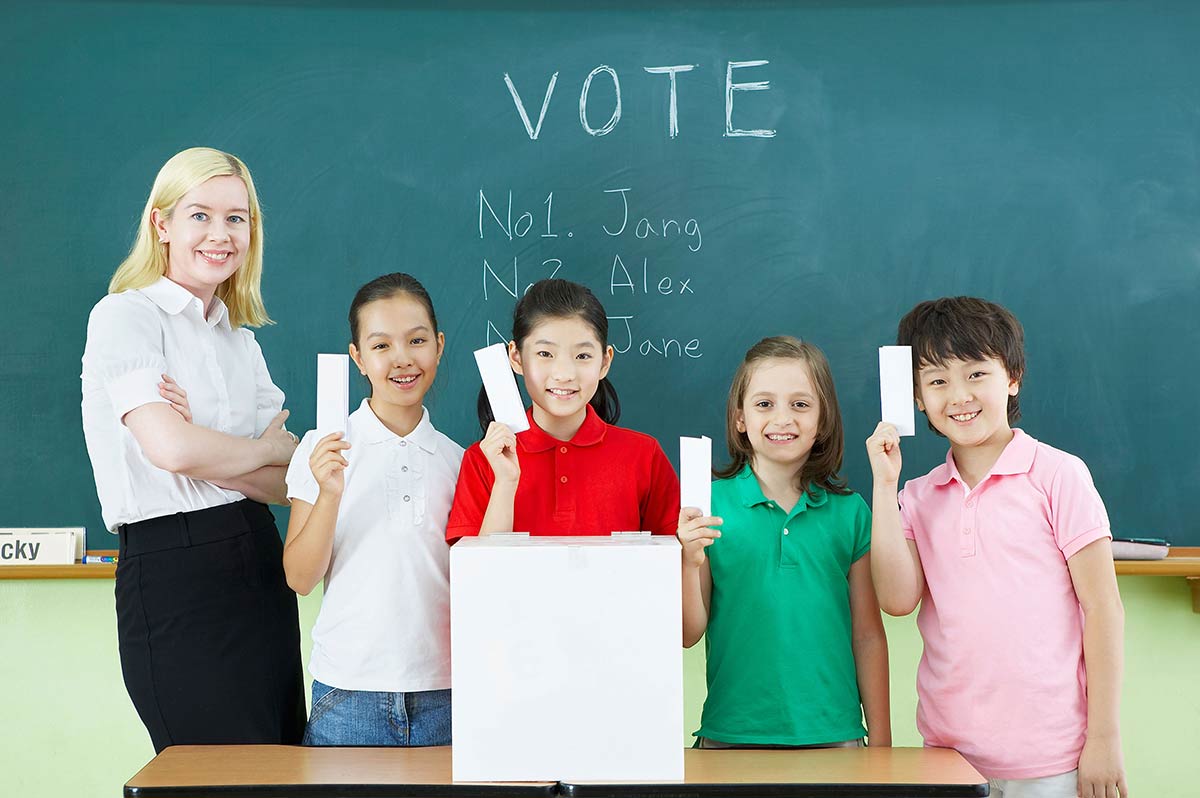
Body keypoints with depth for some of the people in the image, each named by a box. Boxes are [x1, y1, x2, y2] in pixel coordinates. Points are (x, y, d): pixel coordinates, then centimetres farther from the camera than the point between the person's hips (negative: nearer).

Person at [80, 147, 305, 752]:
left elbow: (292, 481, 7)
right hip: (173, 572, -7)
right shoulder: (125, 315, -4)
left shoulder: (240, 340, 16)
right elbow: (170, 448, -18)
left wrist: (214, 458, -12)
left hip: (258, 565, 7)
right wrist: (265, 450, 0)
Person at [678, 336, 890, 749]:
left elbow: (868, 636, 6)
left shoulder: (850, 512, 2)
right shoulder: (709, 504, -3)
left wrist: (881, 742, 5)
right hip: (731, 735, -1)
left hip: (833, 736, 1)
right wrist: (690, 562, -19)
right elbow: (689, 634, -2)